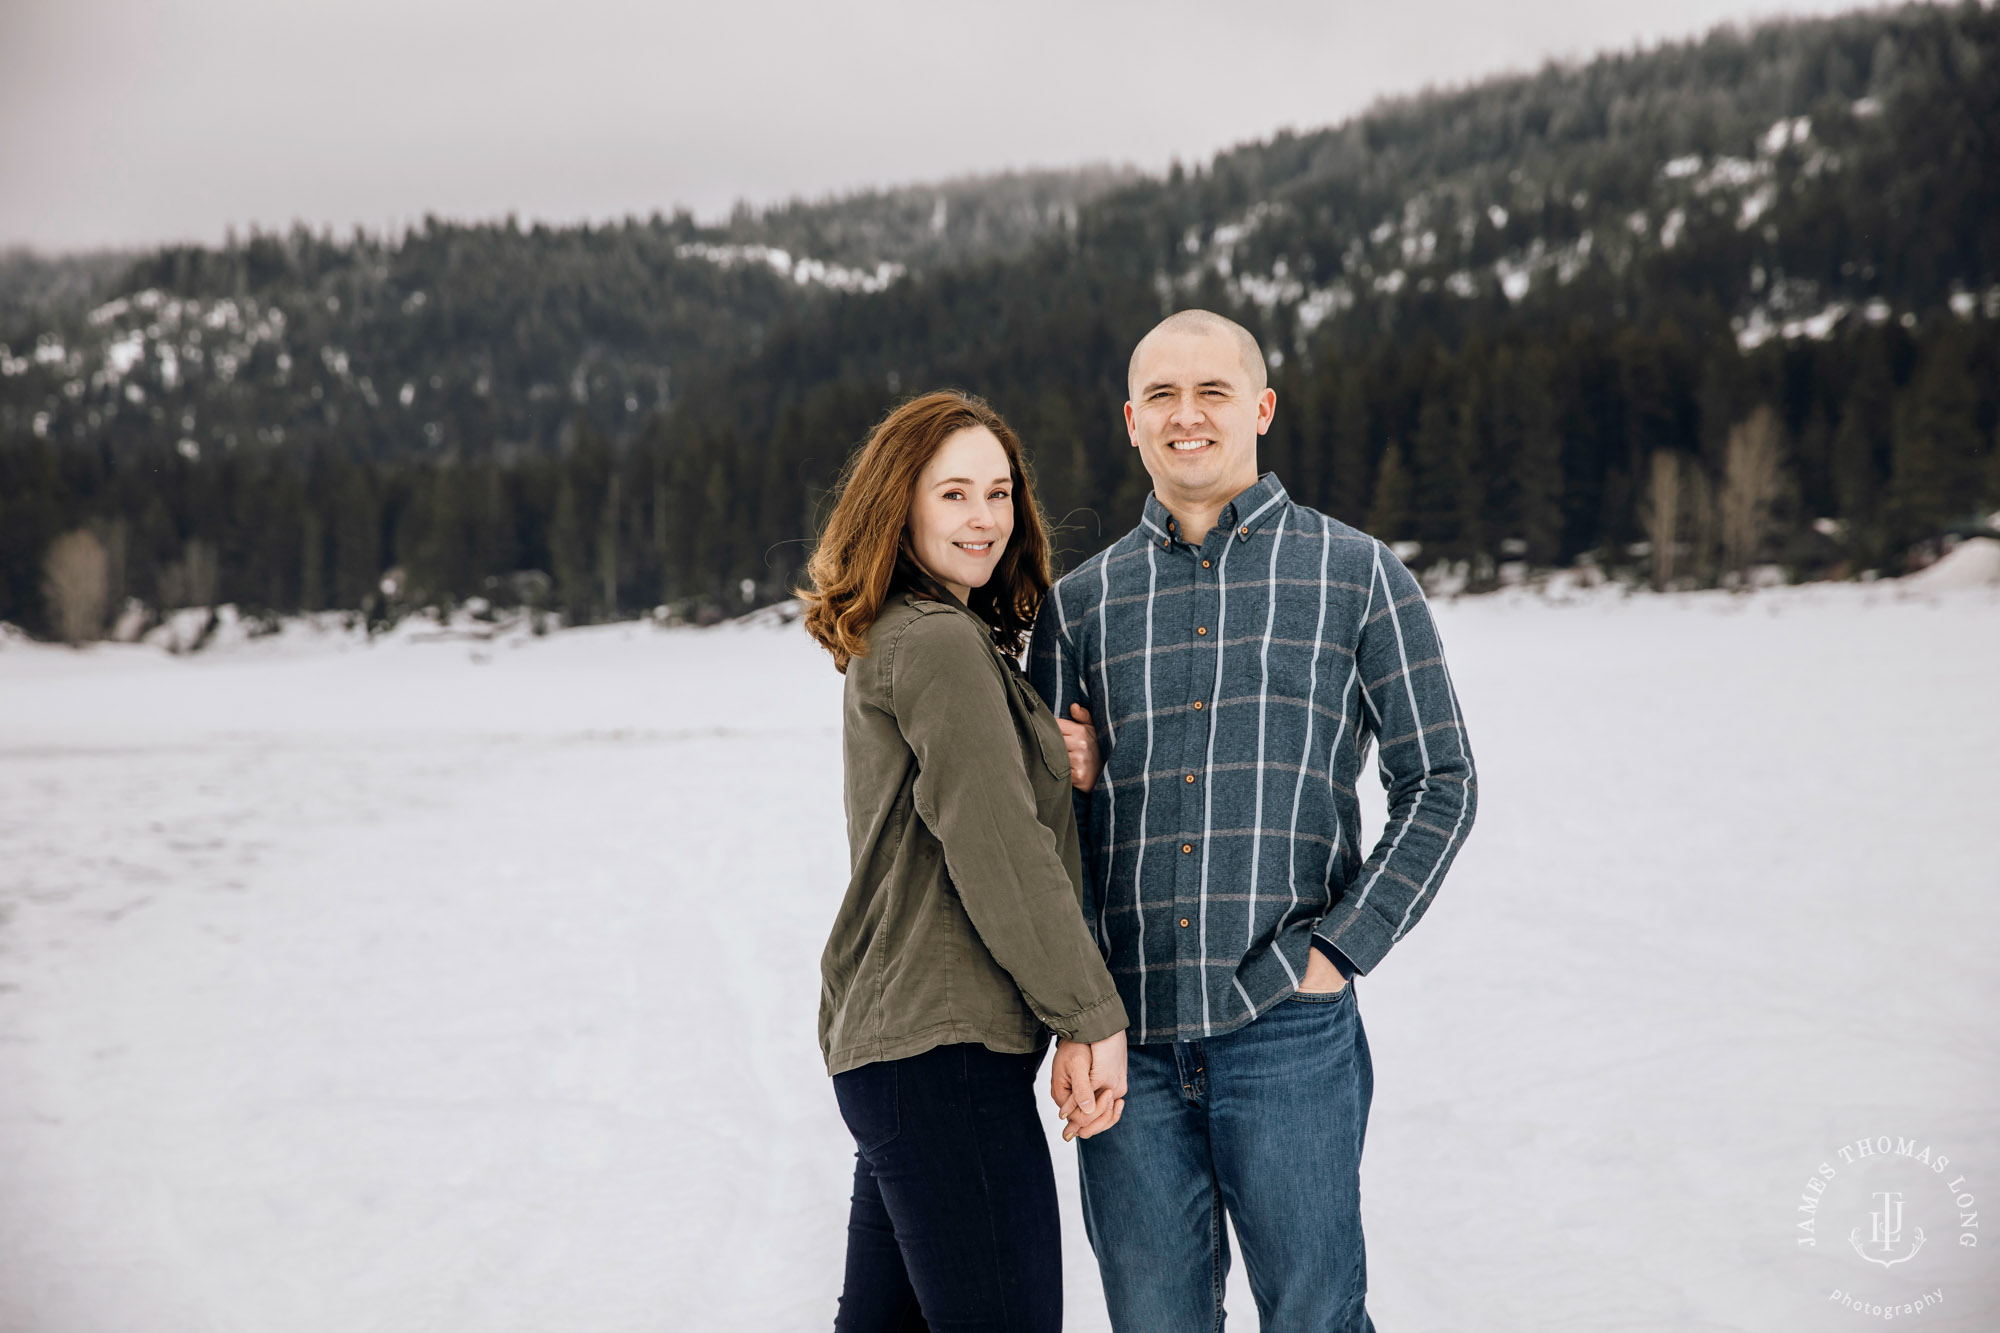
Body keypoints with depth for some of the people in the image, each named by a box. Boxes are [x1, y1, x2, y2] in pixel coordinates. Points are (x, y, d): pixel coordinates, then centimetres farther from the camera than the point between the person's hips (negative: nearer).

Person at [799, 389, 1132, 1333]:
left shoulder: (890, 644, 19)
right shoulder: (942, 645, -12)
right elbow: (995, 847, -18)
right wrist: (1090, 1016, -15)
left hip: (882, 1046, 10)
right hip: (943, 1048, -10)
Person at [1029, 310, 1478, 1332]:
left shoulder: (1355, 575, 5)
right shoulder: (1080, 603, 12)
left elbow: (1439, 783, 4)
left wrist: (1339, 949, -5)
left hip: (1288, 1028, -2)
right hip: (1127, 1038, 3)